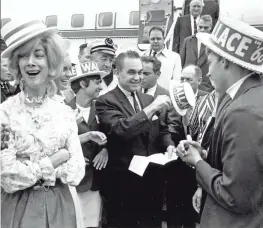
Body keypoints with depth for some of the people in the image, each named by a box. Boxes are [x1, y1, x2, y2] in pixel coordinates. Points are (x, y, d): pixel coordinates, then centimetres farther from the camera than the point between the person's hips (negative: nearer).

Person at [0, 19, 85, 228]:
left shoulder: (66, 113, -3)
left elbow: (76, 173, -8)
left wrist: (29, 168, -16)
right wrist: (54, 160, -13)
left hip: (60, 206, 3)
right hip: (20, 208, -2)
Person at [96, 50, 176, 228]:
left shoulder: (148, 99, 10)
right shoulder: (106, 102, -10)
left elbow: (161, 130, 17)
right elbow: (121, 130, -26)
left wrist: (169, 144, -4)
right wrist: (151, 108, -30)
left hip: (153, 178, 6)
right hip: (124, 183, -6)